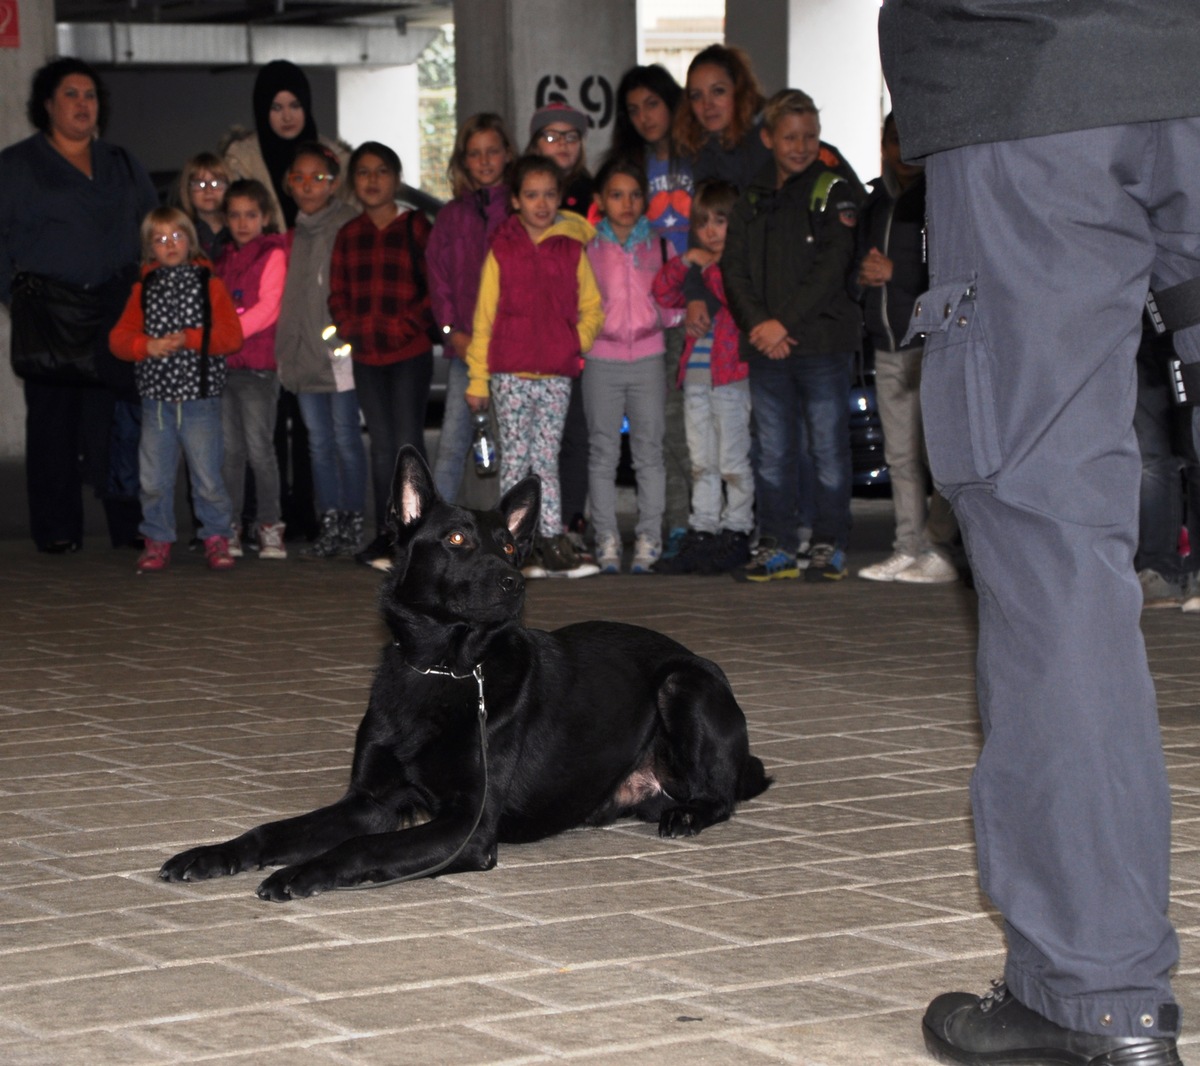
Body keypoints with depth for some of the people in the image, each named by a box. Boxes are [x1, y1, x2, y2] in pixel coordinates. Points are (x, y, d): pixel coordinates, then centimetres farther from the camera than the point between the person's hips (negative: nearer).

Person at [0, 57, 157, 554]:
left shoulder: (122, 165, 18)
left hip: (118, 309, 2)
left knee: (124, 416, -5)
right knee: (53, 417, -1)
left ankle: (129, 522, -1)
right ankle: (57, 529, 4)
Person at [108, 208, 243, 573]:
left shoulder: (209, 285, 3)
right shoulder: (144, 289, 11)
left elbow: (232, 336, -6)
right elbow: (119, 337, 5)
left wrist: (189, 339, -16)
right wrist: (148, 346, -14)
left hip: (200, 397, -3)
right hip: (156, 398, 3)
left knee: (207, 476, -4)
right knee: (153, 478, 2)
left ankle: (216, 537, 12)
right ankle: (157, 541, 15)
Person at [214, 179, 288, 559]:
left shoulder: (272, 255, -1)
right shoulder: (224, 259, 19)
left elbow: (268, 308, -11)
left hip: (257, 365, -6)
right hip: (222, 365, 6)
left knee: (259, 448, -7)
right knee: (229, 449, 5)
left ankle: (270, 526, 0)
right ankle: (230, 528, 8)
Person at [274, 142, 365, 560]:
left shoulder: (349, 227, -6)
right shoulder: (294, 232, 15)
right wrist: (286, 346, 14)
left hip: (340, 350, -6)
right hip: (304, 352, 6)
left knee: (345, 438, -2)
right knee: (318, 441, 8)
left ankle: (353, 525, 3)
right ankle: (329, 525, 12)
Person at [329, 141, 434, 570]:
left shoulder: (415, 227, -2)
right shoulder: (348, 235, 12)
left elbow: (435, 288, -6)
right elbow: (338, 296, 14)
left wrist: (405, 325, -14)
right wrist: (354, 329, -2)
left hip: (411, 353, -5)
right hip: (366, 356, 5)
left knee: (407, 442, -8)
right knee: (381, 444, 9)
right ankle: (385, 533, 13)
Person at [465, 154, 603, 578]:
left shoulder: (572, 250, 9)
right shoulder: (501, 250, 3)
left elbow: (591, 308, 15)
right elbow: (484, 317, 4)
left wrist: (578, 342, -3)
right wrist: (477, 380, 2)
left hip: (557, 375, 2)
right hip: (510, 374, -2)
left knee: (546, 460, 4)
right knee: (516, 458, -1)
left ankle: (552, 543, 3)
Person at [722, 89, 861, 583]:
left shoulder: (831, 191, 0)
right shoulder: (753, 198, 13)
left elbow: (832, 265, -9)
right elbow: (733, 267, 7)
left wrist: (785, 322, -15)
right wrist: (757, 323, -9)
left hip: (822, 341, -4)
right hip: (764, 345, 4)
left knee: (829, 449, 0)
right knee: (773, 453, 7)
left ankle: (830, 546, 6)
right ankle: (776, 546, 13)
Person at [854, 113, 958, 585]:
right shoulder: (876, 203, 19)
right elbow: (858, 267, 25)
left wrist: (894, 274, -13)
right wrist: (863, 276, 2)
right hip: (889, 345, 7)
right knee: (901, 456, 7)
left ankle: (937, 550, -8)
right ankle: (908, 549, 10)